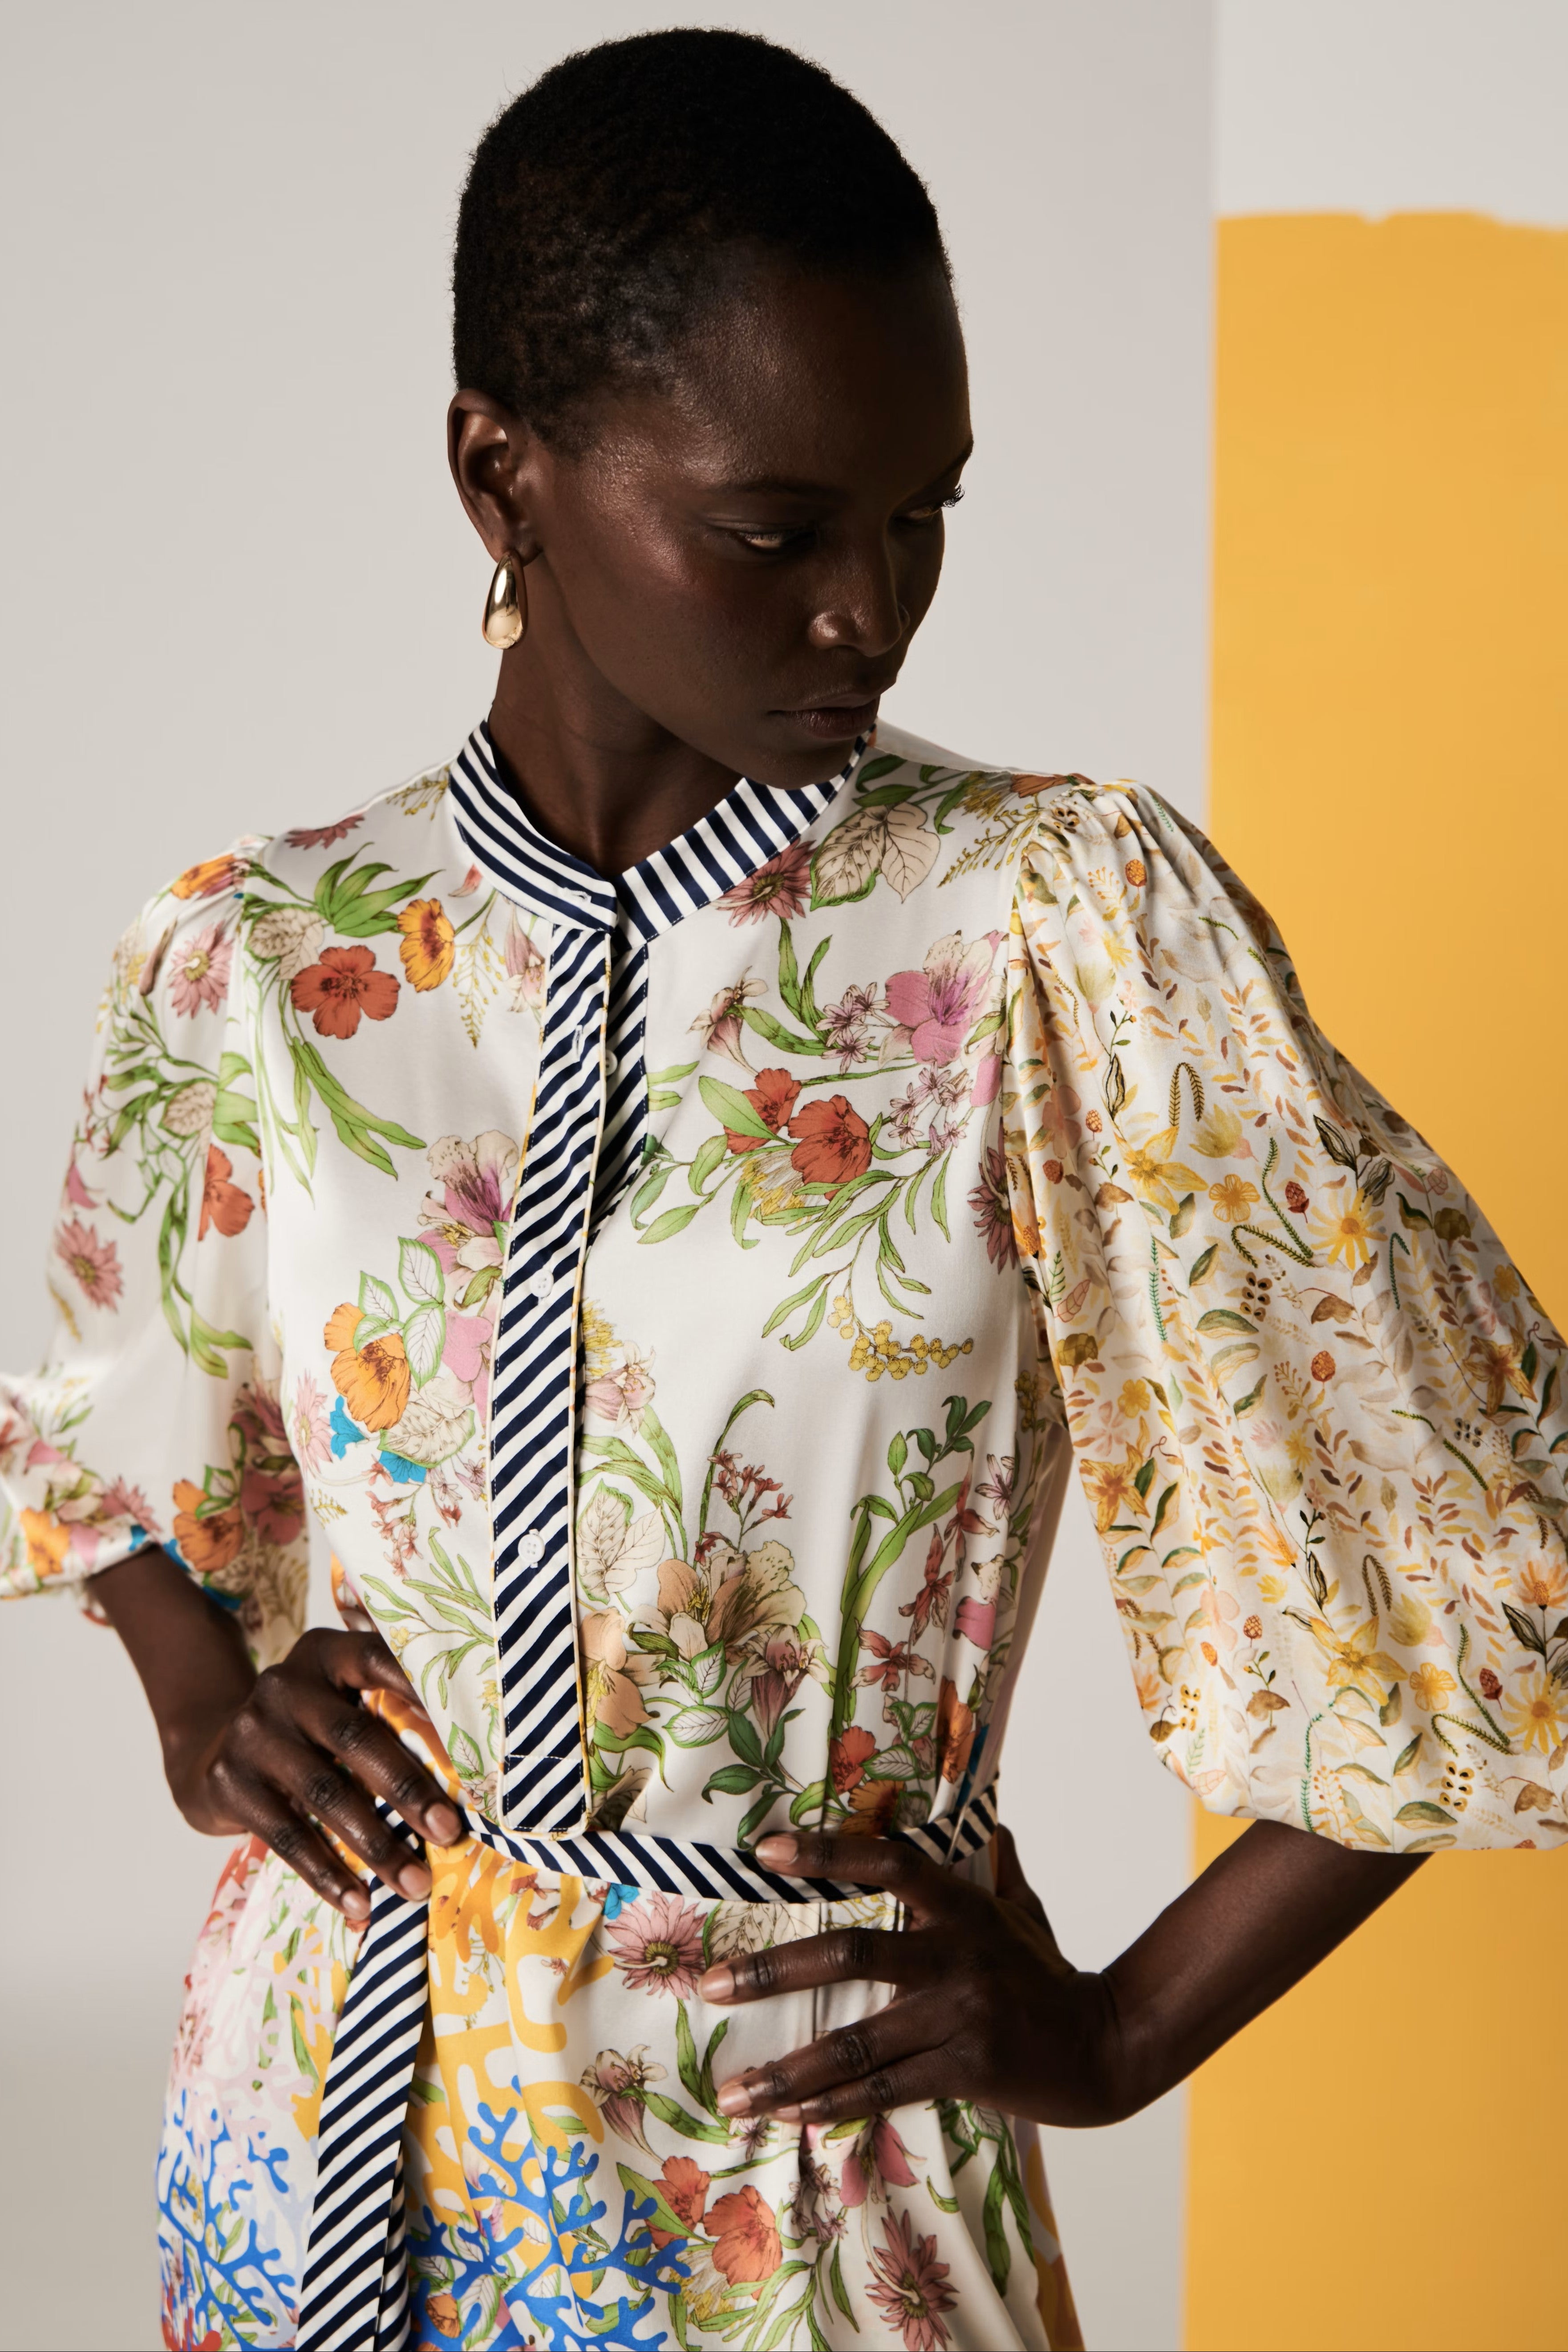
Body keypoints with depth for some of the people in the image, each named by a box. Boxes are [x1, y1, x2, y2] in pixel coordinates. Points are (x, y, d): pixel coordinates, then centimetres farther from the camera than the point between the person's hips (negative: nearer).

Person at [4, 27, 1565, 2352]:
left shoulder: (1058, 925, -14)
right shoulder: (262, 956, -5)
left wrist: (1124, 2028, -8)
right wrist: (200, 1700, -2)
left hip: (795, 2132, -2)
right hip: (332, 2106, 3)